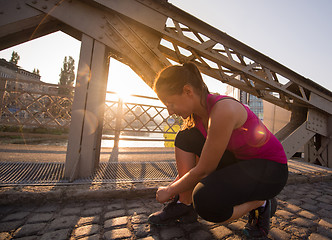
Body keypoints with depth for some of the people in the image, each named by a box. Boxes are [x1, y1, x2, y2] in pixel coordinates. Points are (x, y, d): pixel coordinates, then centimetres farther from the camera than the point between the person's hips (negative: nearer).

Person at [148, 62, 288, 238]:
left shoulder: (222, 110, -31)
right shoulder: (196, 113, -5)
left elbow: (203, 170, -24)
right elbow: (192, 159, 8)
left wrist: (169, 191, -9)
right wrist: (173, 186, 8)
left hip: (271, 167, -7)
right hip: (240, 160, 8)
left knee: (206, 201, -31)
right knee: (184, 139, -6)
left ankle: (260, 203, 0)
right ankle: (184, 205, 2)